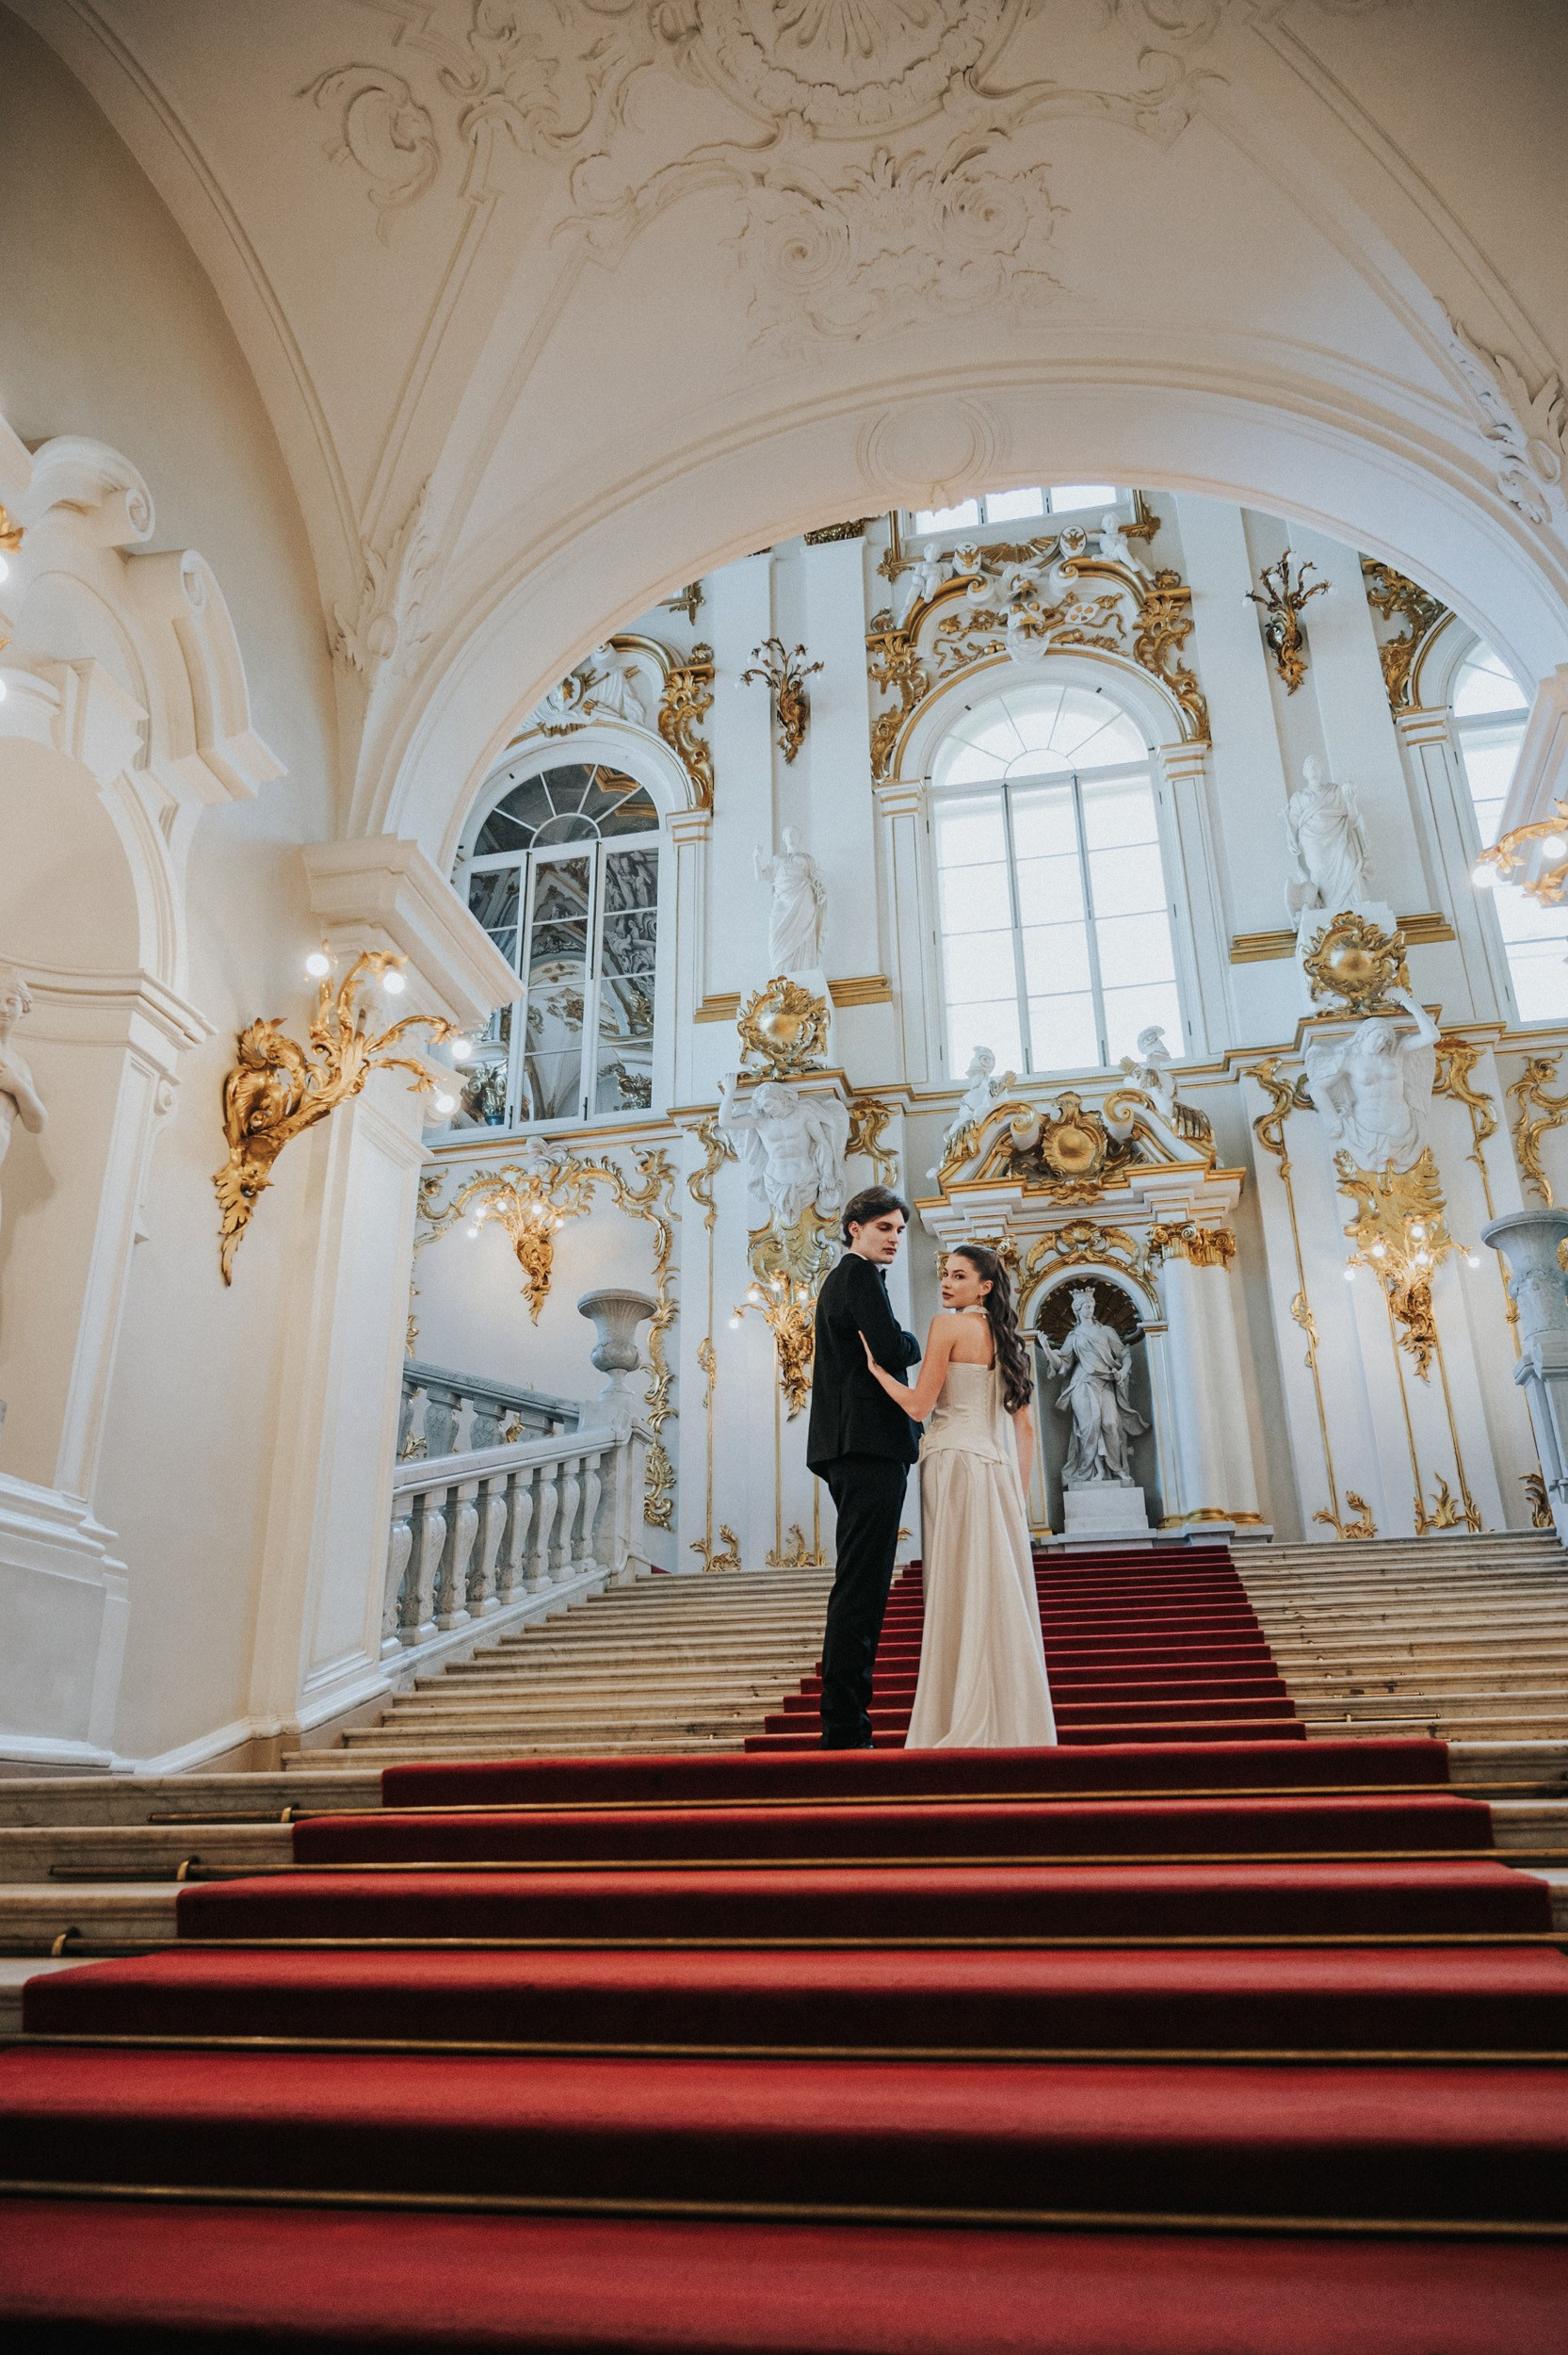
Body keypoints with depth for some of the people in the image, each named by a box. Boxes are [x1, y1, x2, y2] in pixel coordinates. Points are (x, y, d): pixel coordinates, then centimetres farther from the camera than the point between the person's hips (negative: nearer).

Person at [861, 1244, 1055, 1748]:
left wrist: (873, 1365, -1)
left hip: (956, 1463, -7)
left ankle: (969, 1730, -3)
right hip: (1000, 1470, 7)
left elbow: (918, 1404, -10)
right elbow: (1024, 1427, 16)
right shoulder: (1006, 1337, 17)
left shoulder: (949, 1324, -5)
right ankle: (1015, 1726, 11)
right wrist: (1018, 1491, 19)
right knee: (1002, 1594, 8)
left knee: (960, 1596, -5)